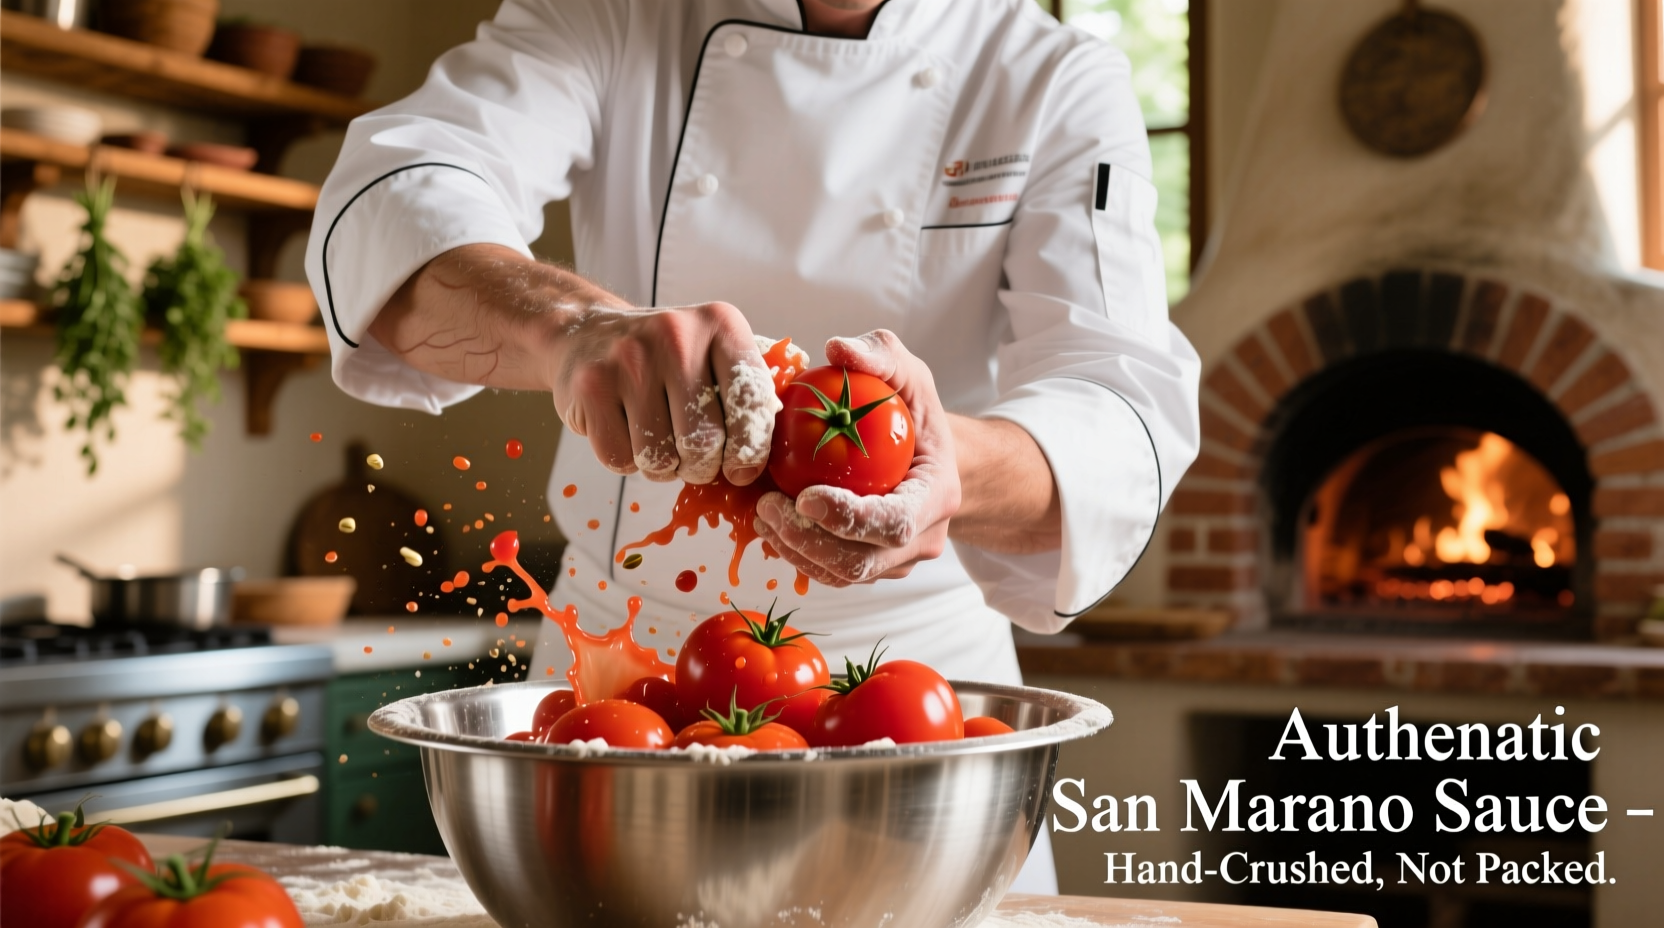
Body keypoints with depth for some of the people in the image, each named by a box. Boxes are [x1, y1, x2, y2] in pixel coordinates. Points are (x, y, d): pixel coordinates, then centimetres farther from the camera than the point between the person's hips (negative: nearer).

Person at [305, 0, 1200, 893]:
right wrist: (566, 324, -45)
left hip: (909, 659, -1)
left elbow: (1128, 407, -23)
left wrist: (958, 472, -47)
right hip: (617, 646, 2)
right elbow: (385, 203, -23)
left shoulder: (1059, 85, -9)